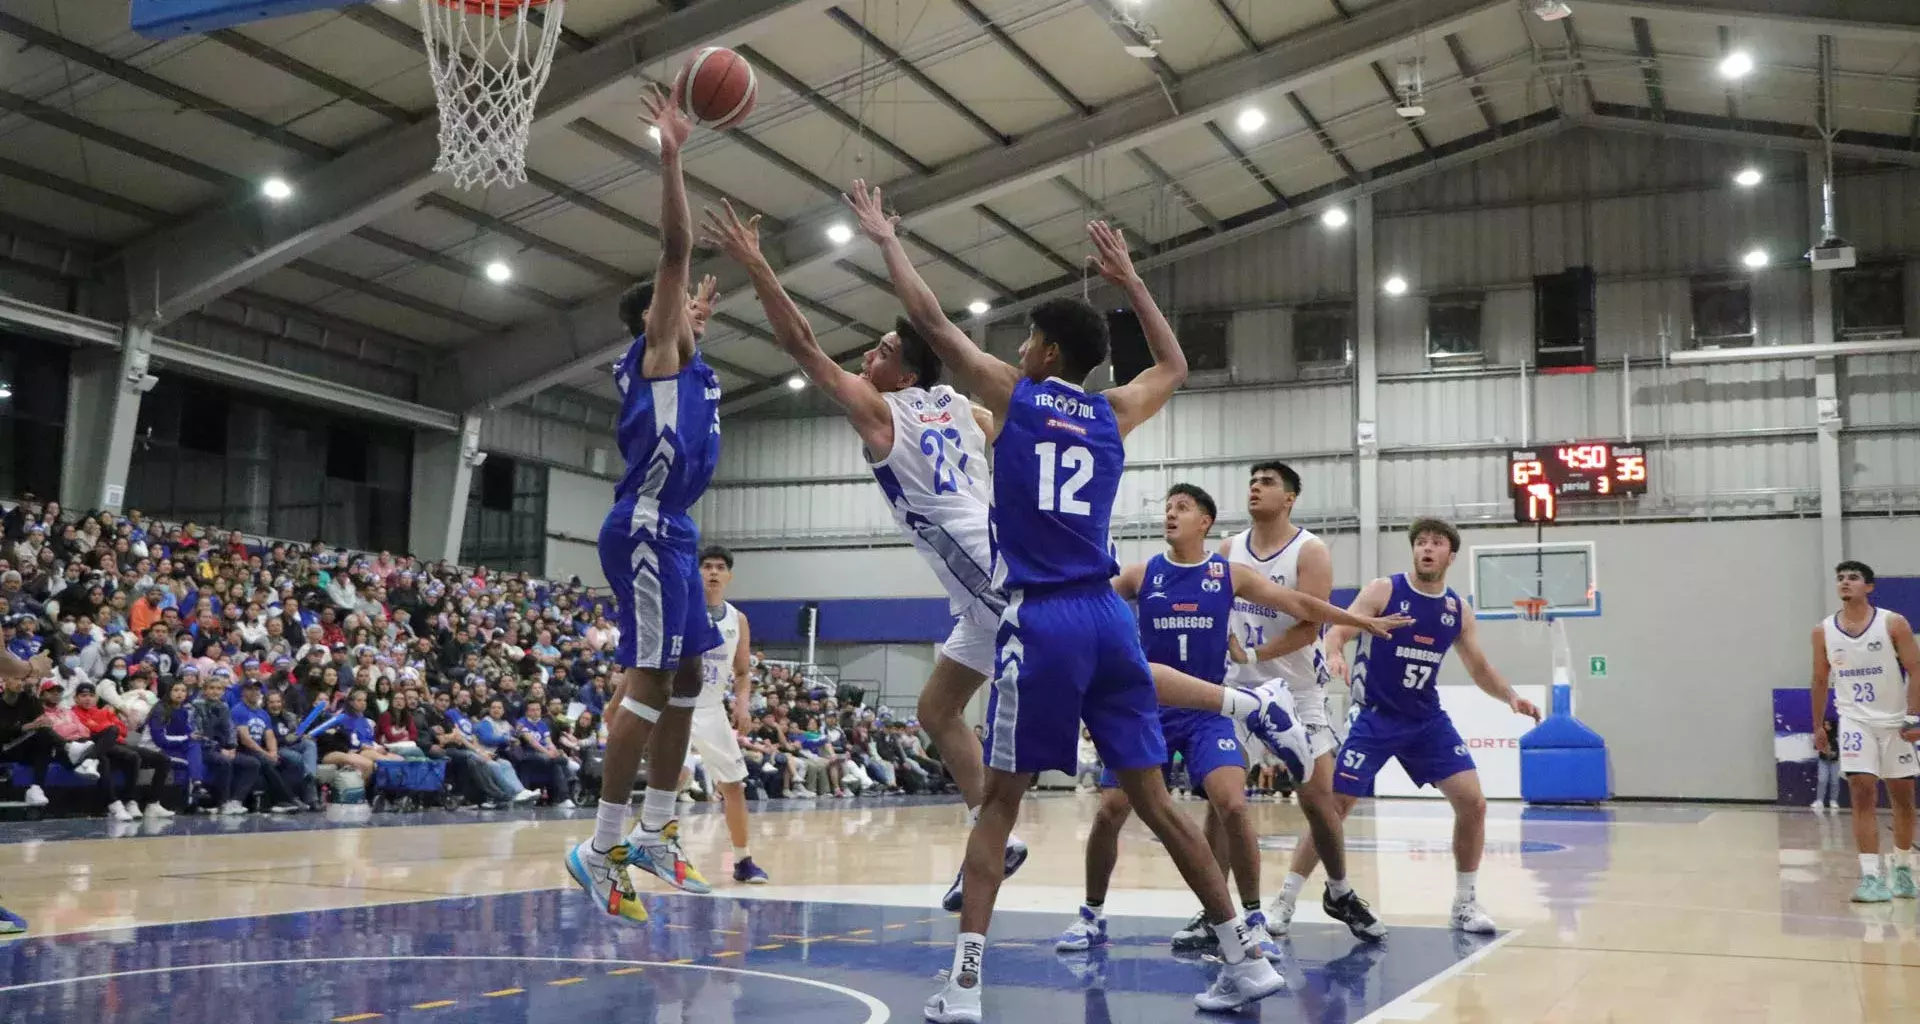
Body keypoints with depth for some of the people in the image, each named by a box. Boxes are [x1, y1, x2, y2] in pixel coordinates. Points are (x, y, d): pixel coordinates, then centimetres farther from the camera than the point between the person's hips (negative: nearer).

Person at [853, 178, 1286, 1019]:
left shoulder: (1013, 395, 4)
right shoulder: (1112, 415, 15)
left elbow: (930, 321, 10)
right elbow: (1173, 365, 36)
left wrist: (886, 239, 22)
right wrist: (1128, 278, 40)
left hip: (1041, 620, -4)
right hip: (1107, 617, 4)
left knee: (1001, 800, 2)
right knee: (1153, 799, 9)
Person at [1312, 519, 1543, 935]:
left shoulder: (1459, 611, 4)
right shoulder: (1383, 591, -9)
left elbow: (1480, 668, 12)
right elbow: (1337, 631, -16)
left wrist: (1511, 697, -7)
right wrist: (1335, 655, -40)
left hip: (1427, 719, 4)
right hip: (1374, 717, -4)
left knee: (1473, 802, -4)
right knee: (1332, 804, -9)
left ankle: (1465, 904, 12)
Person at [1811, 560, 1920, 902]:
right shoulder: (1823, 631, 0)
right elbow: (1821, 681, 10)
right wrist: (1818, 726, 11)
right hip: (1855, 721, 0)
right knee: (1862, 793, -12)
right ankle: (1871, 876, -16)